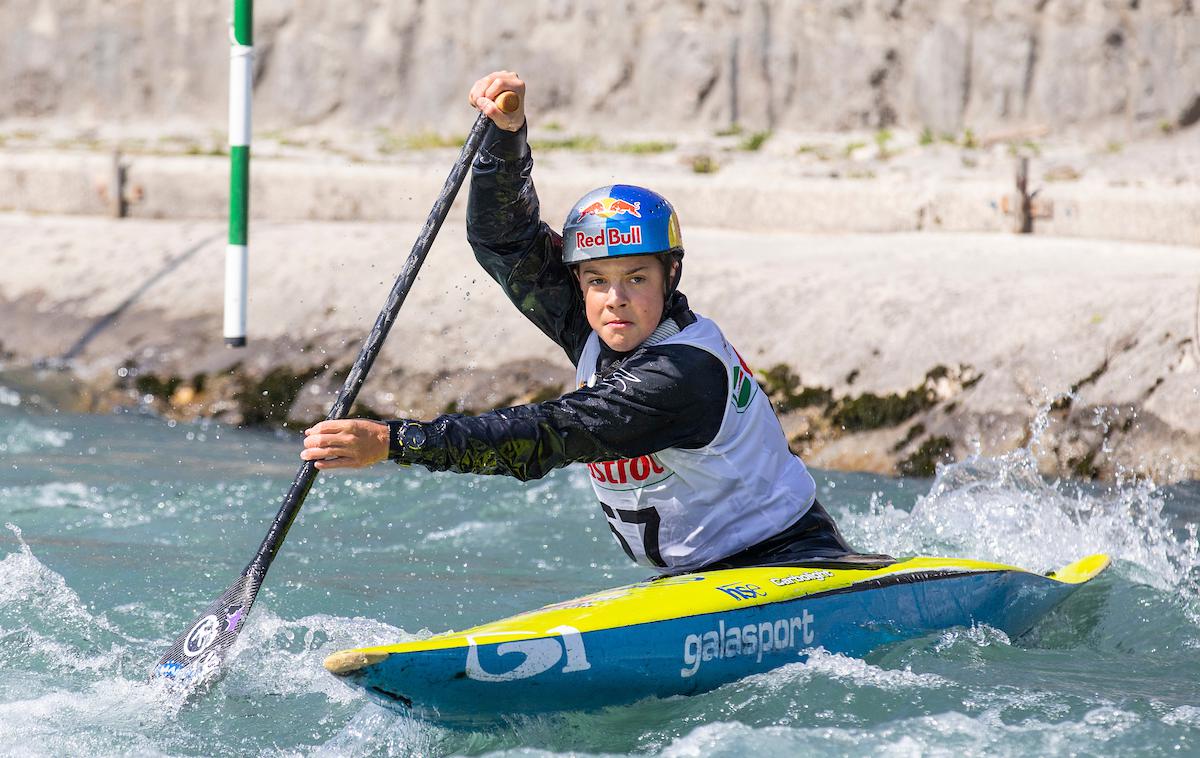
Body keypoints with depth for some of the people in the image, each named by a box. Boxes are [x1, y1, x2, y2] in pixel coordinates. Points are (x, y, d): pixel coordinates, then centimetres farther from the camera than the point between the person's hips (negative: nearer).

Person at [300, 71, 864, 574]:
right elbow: (502, 239, 1)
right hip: (690, 578, 8)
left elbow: (541, 440, -32)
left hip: (789, 565, -8)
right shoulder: (591, 332, 0)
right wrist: (507, 132, -17)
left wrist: (390, 442, -36)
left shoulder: (684, 370, -26)